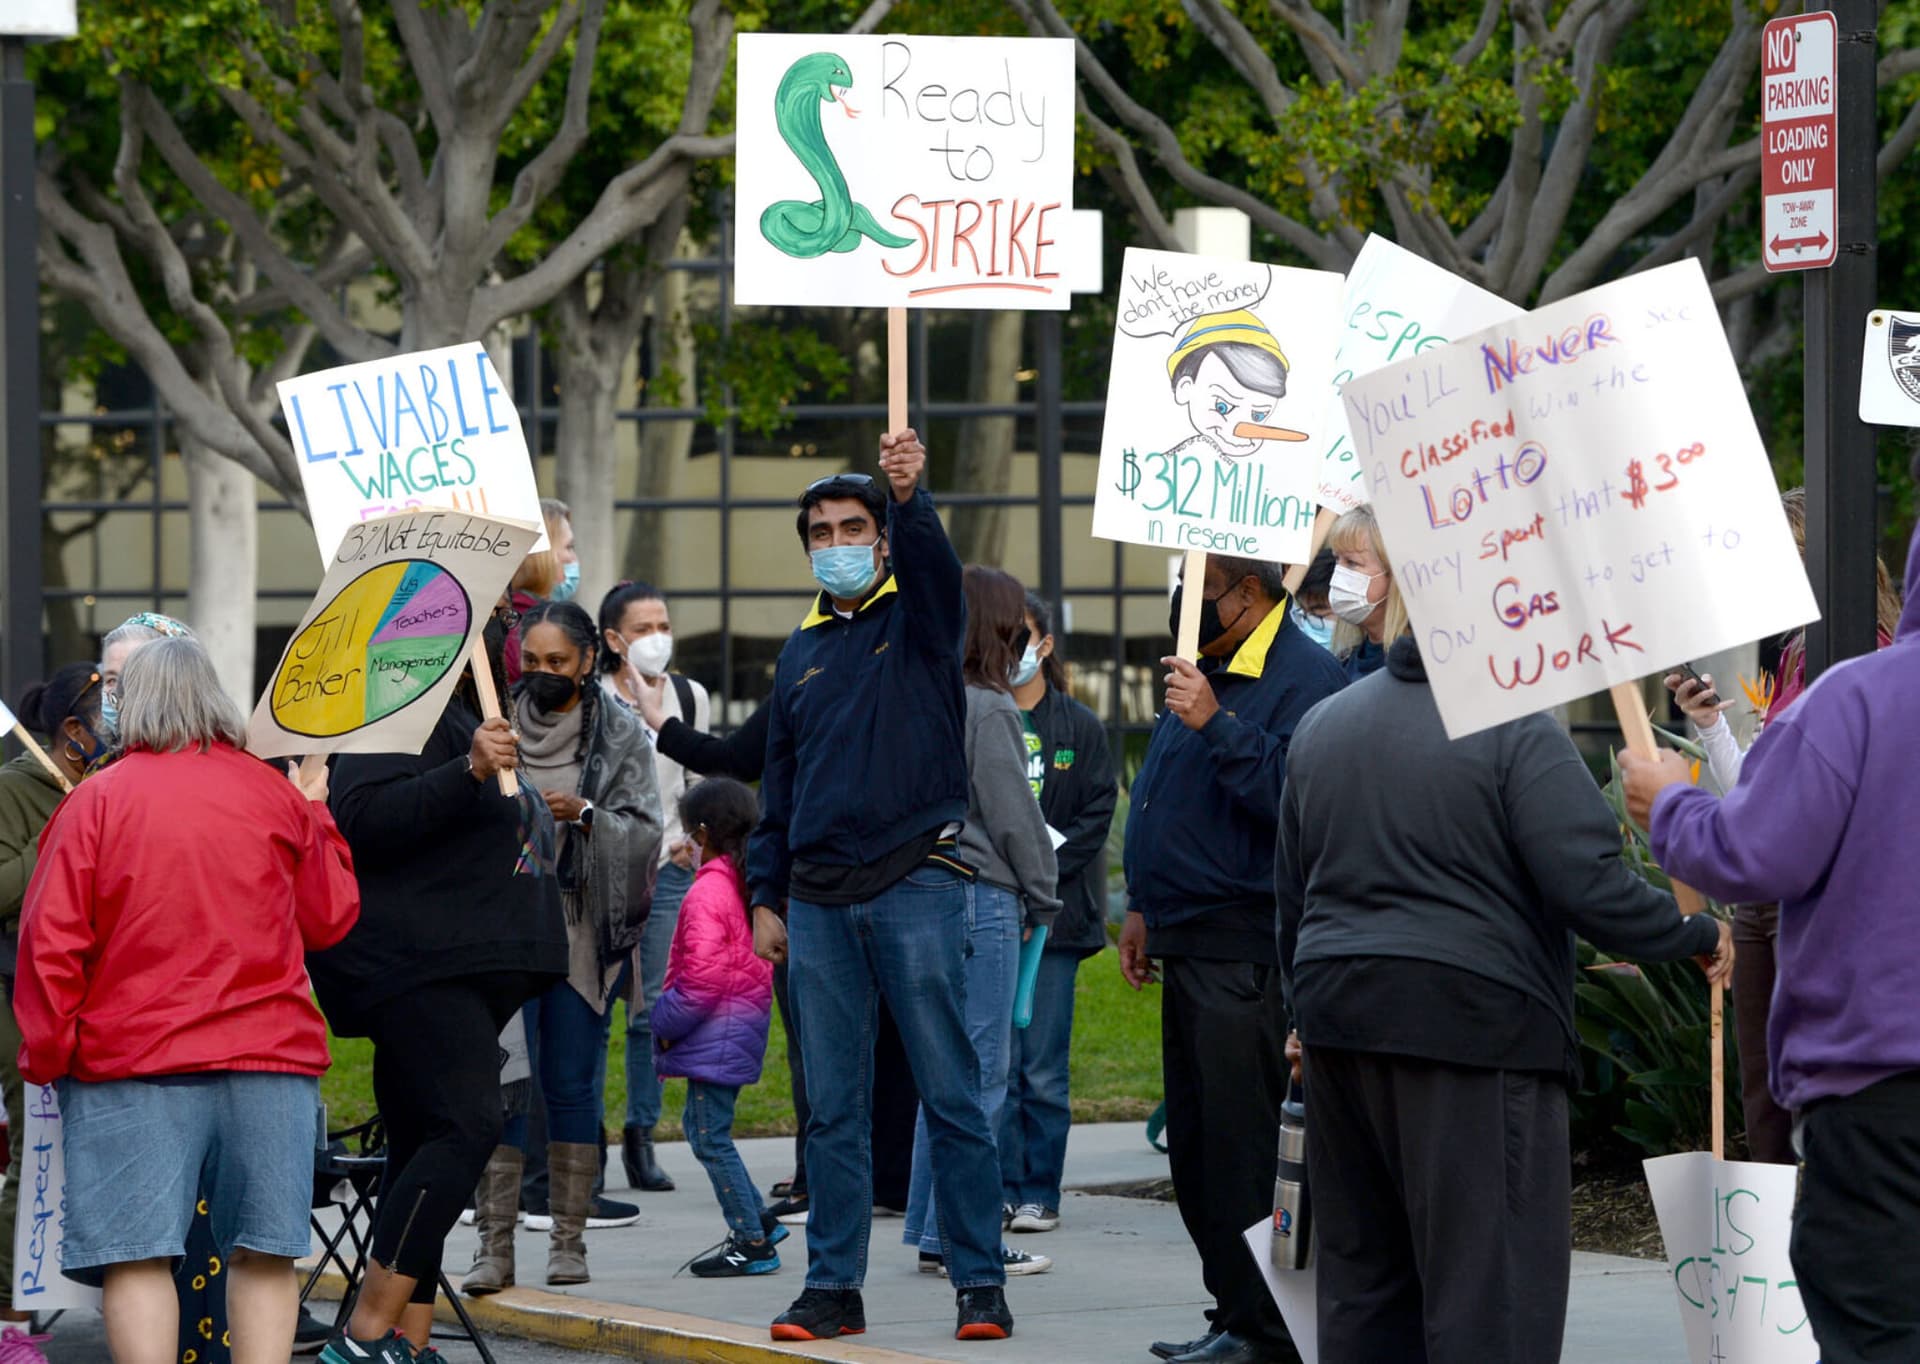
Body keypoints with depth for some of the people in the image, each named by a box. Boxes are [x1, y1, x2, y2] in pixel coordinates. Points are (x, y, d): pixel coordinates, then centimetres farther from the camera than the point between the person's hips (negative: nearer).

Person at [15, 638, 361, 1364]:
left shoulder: (95, 801, -2)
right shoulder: (274, 795, 6)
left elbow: (50, 941, -4)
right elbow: (330, 920, 15)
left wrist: (46, 1051, 7)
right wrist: (317, 816, 29)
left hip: (130, 1062, -2)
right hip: (271, 1058, 2)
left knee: (136, 1256, -4)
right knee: (263, 1253, 4)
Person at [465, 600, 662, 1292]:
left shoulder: (620, 736, 5)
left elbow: (644, 832, -1)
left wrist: (585, 815, -16)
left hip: (582, 930, 0)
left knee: (571, 1083, 3)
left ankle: (569, 1241, 11)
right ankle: (494, 1245, -5)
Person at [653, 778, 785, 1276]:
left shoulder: (708, 890, -17)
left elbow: (702, 974, -22)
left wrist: (666, 1024, -9)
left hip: (716, 1025, -10)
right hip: (749, 1018, 10)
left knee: (711, 1136, -4)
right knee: (701, 1124, 20)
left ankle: (753, 1244, -4)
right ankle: (758, 1222, 21)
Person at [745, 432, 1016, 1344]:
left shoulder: (918, 618, 5)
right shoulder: (802, 652, 17)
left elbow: (931, 559, -18)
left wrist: (909, 495, -38)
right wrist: (765, 897, 14)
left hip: (916, 883, -4)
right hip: (820, 900, 4)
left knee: (950, 1093, -4)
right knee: (832, 1106, 5)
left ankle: (980, 1283, -2)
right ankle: (833, 1286, 8)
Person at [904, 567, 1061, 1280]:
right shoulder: (987, 709, -13)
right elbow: (1014, 817, -12)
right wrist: (1045, 899, 2)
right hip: (981, 901, -8)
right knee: (980, 1071, -4)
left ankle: (931, 1226, 17)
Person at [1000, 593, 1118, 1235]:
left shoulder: (1081, 729, 6)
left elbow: (1096, 818, 2)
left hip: (1054, 912, 0)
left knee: (1044, 1071, 1)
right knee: (996, 1063, -1)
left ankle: (1040, 1193, 7)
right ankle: (1004, 1190, 5)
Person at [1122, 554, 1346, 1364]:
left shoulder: (1304, 678, -12)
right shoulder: (1205, 670, 18)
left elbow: (1291, 796, -25)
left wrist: (1215, 725, -25)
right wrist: (1144, 906, 25)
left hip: (1245, 953, -10)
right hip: (1191, 946, 10)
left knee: (1239, 1141, -9)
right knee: (1195, 1146, 12)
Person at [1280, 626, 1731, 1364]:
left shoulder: (1320, 726, 14)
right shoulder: (1516, 730, -10)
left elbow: (1292, 894, 21)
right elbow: (1590, 885, -16)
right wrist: (1699, 934, -2)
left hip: (1337, 1018, 7)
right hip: (1475, 1022, -7)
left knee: (1361, 1275, 14)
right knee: (1492, 1280, -5)